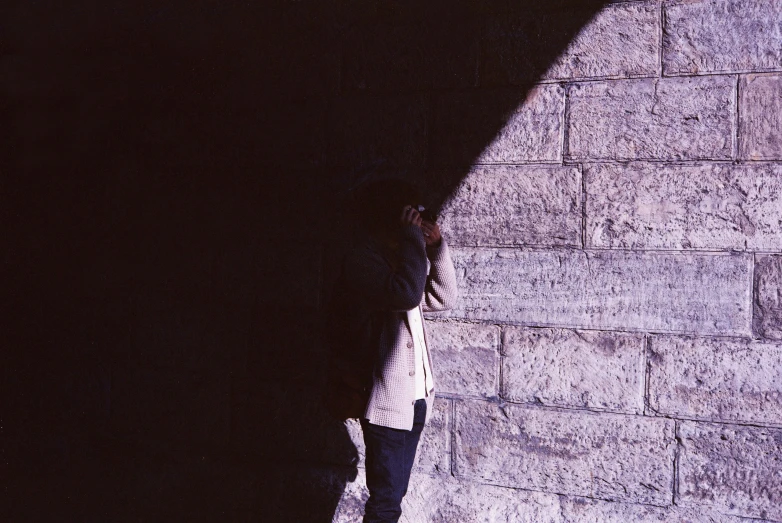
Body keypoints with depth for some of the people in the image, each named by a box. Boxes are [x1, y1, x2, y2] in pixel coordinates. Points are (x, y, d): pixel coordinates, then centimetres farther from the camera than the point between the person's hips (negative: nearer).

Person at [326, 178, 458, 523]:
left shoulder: (400, 257, 13)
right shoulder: (362, 261, -13)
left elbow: (442, 298, 14)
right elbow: (406, 293, -30)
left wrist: (437, 246, 3)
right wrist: (413, 238, -18)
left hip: (415, 396, 8)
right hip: (387, 400, -8)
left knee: (394, 494, 14)